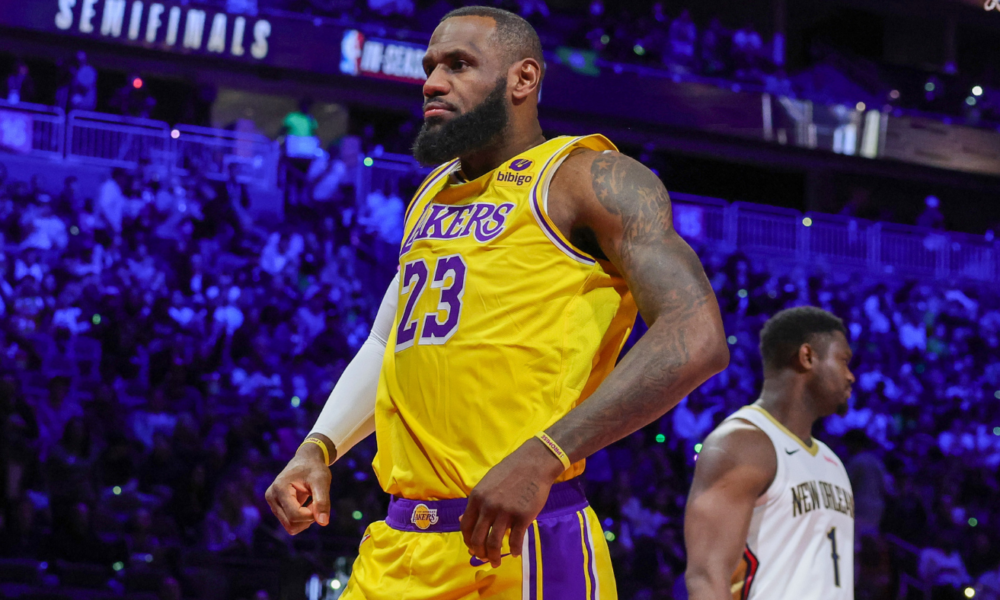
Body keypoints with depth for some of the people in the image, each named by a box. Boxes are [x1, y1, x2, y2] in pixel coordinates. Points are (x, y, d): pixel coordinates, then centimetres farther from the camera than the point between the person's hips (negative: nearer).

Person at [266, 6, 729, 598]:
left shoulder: (589, 178, -4)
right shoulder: (431, 195, 21)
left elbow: (696, 338, -16)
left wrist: (542, 457, -24)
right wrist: (318, 448, 11)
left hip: (518, 545, -7)